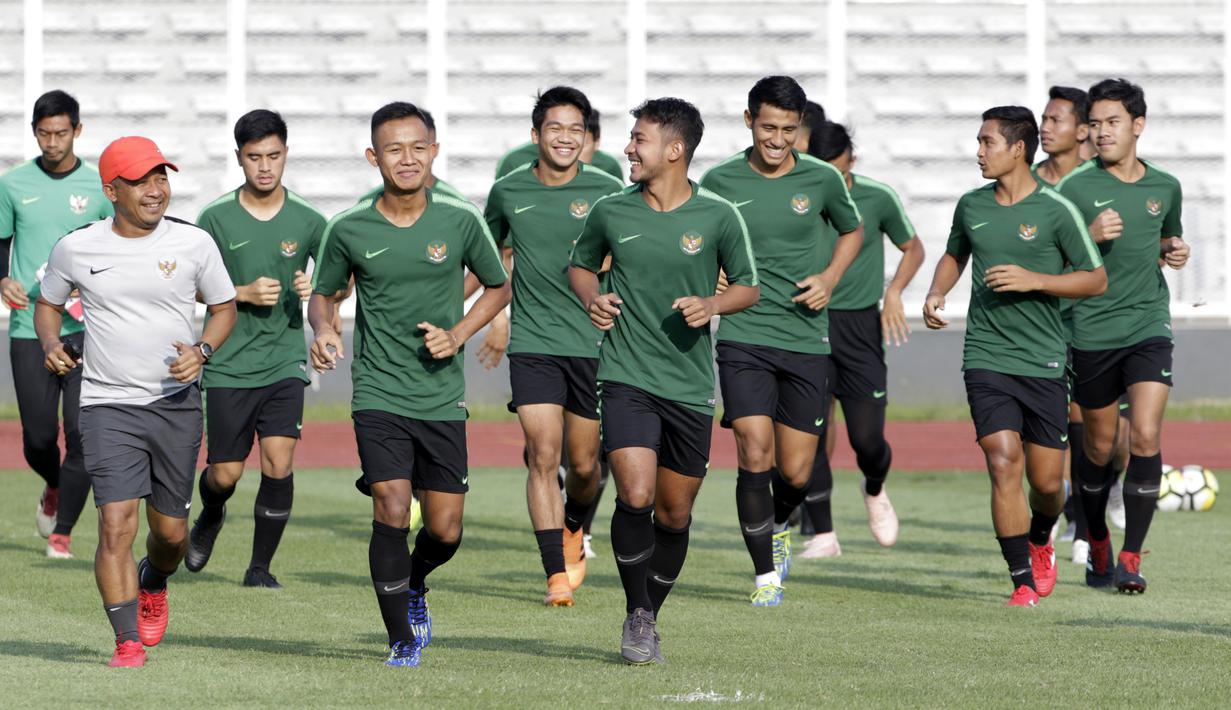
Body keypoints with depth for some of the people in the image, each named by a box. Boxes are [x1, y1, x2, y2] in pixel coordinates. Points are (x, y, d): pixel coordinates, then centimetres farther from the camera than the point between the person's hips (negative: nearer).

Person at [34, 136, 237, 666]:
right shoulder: (76, 248, -3)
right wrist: (51, 345, -6)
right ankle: (127, 642, -10)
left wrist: (201, 350, -9)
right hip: (109, 404, -1)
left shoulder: (193, 243, -2)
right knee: (116, 523, -16)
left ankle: (153, 584, 45)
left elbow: (224, 307, 10)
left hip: (177, 403, 2)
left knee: (170, 532, 10)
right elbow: (48, 302, 15)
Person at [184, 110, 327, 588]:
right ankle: (210, 517, 40)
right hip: (229, 365, 0)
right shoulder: (217, 218, -4)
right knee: (226, 474, 3)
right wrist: (244, 293, -14)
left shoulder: (307, 221, 0)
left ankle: (260, 567, 1)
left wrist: (318, 287, -11)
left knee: (278, 463, -14)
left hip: (284, 363, 0)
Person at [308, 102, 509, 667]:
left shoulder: (460, 221, -3)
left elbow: (498, 287, 12)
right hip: (378, 394, -2)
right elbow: (323, 294, 12)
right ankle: (401, 639, 2)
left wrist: (458, 334, -4)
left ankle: (414, 583, 40)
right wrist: (323, 330, -10)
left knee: (445, 532, 4)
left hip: (443, 398, 2)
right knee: (392, 514, -16)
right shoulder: (349, 231, -4)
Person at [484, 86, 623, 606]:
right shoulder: (508, 192, 4)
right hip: (532, 343, 0)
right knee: (543, 455, -12)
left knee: (584, 465, 7)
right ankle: (556, 574, -9)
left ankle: (573, 532, 40)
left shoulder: (606, 192, -2)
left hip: (593, 343, 0)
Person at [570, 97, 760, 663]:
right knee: (635, 496, -18)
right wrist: (591, 299, -2)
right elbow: (581, 265, 19)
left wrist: (713, 305, -12)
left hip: (690, 385, 1)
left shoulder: (718, 217, -2)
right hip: (626, 377, -1)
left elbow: (747, 286, 8)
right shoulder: (610, 212, 2)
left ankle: (651, 615, 29)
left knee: (674, 514, 7)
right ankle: (637, 615, 1)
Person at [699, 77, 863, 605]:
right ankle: (765, 573, 1)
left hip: (806, 339, 1)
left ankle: (779, 526, 38)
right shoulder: (720, 181, -1)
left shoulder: (822, 180, 0)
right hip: (743, 338, -1)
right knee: (755, 455, -14)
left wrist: (830, 277, 2)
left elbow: (852, 231, 19)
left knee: (795, 472, 3)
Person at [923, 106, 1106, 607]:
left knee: (1046, 481, 5)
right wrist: (936, 294, 6)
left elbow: (1096, 280, -3)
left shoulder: (1055, 210, -6)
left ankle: (1040, 542, 40)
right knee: (1004, 465, -14)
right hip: (986, 359, 2)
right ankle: (1022, 582, -7)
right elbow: (955, 254, 26)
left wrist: (1033, 280, -15)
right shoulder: (971, 206, 6)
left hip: (1044, 363, -1)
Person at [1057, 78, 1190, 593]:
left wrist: (1174, 252, 2)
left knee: (1145, 437, -14)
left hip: (1148, 327, 1)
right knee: (1099, 447, 9)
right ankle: (1098, 547, 32)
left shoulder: (1165, 187, 6)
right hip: (1093, 332, -1)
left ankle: (1131, 559, -7)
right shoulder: (1075, 189, -5)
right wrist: (1089, 237, -21)